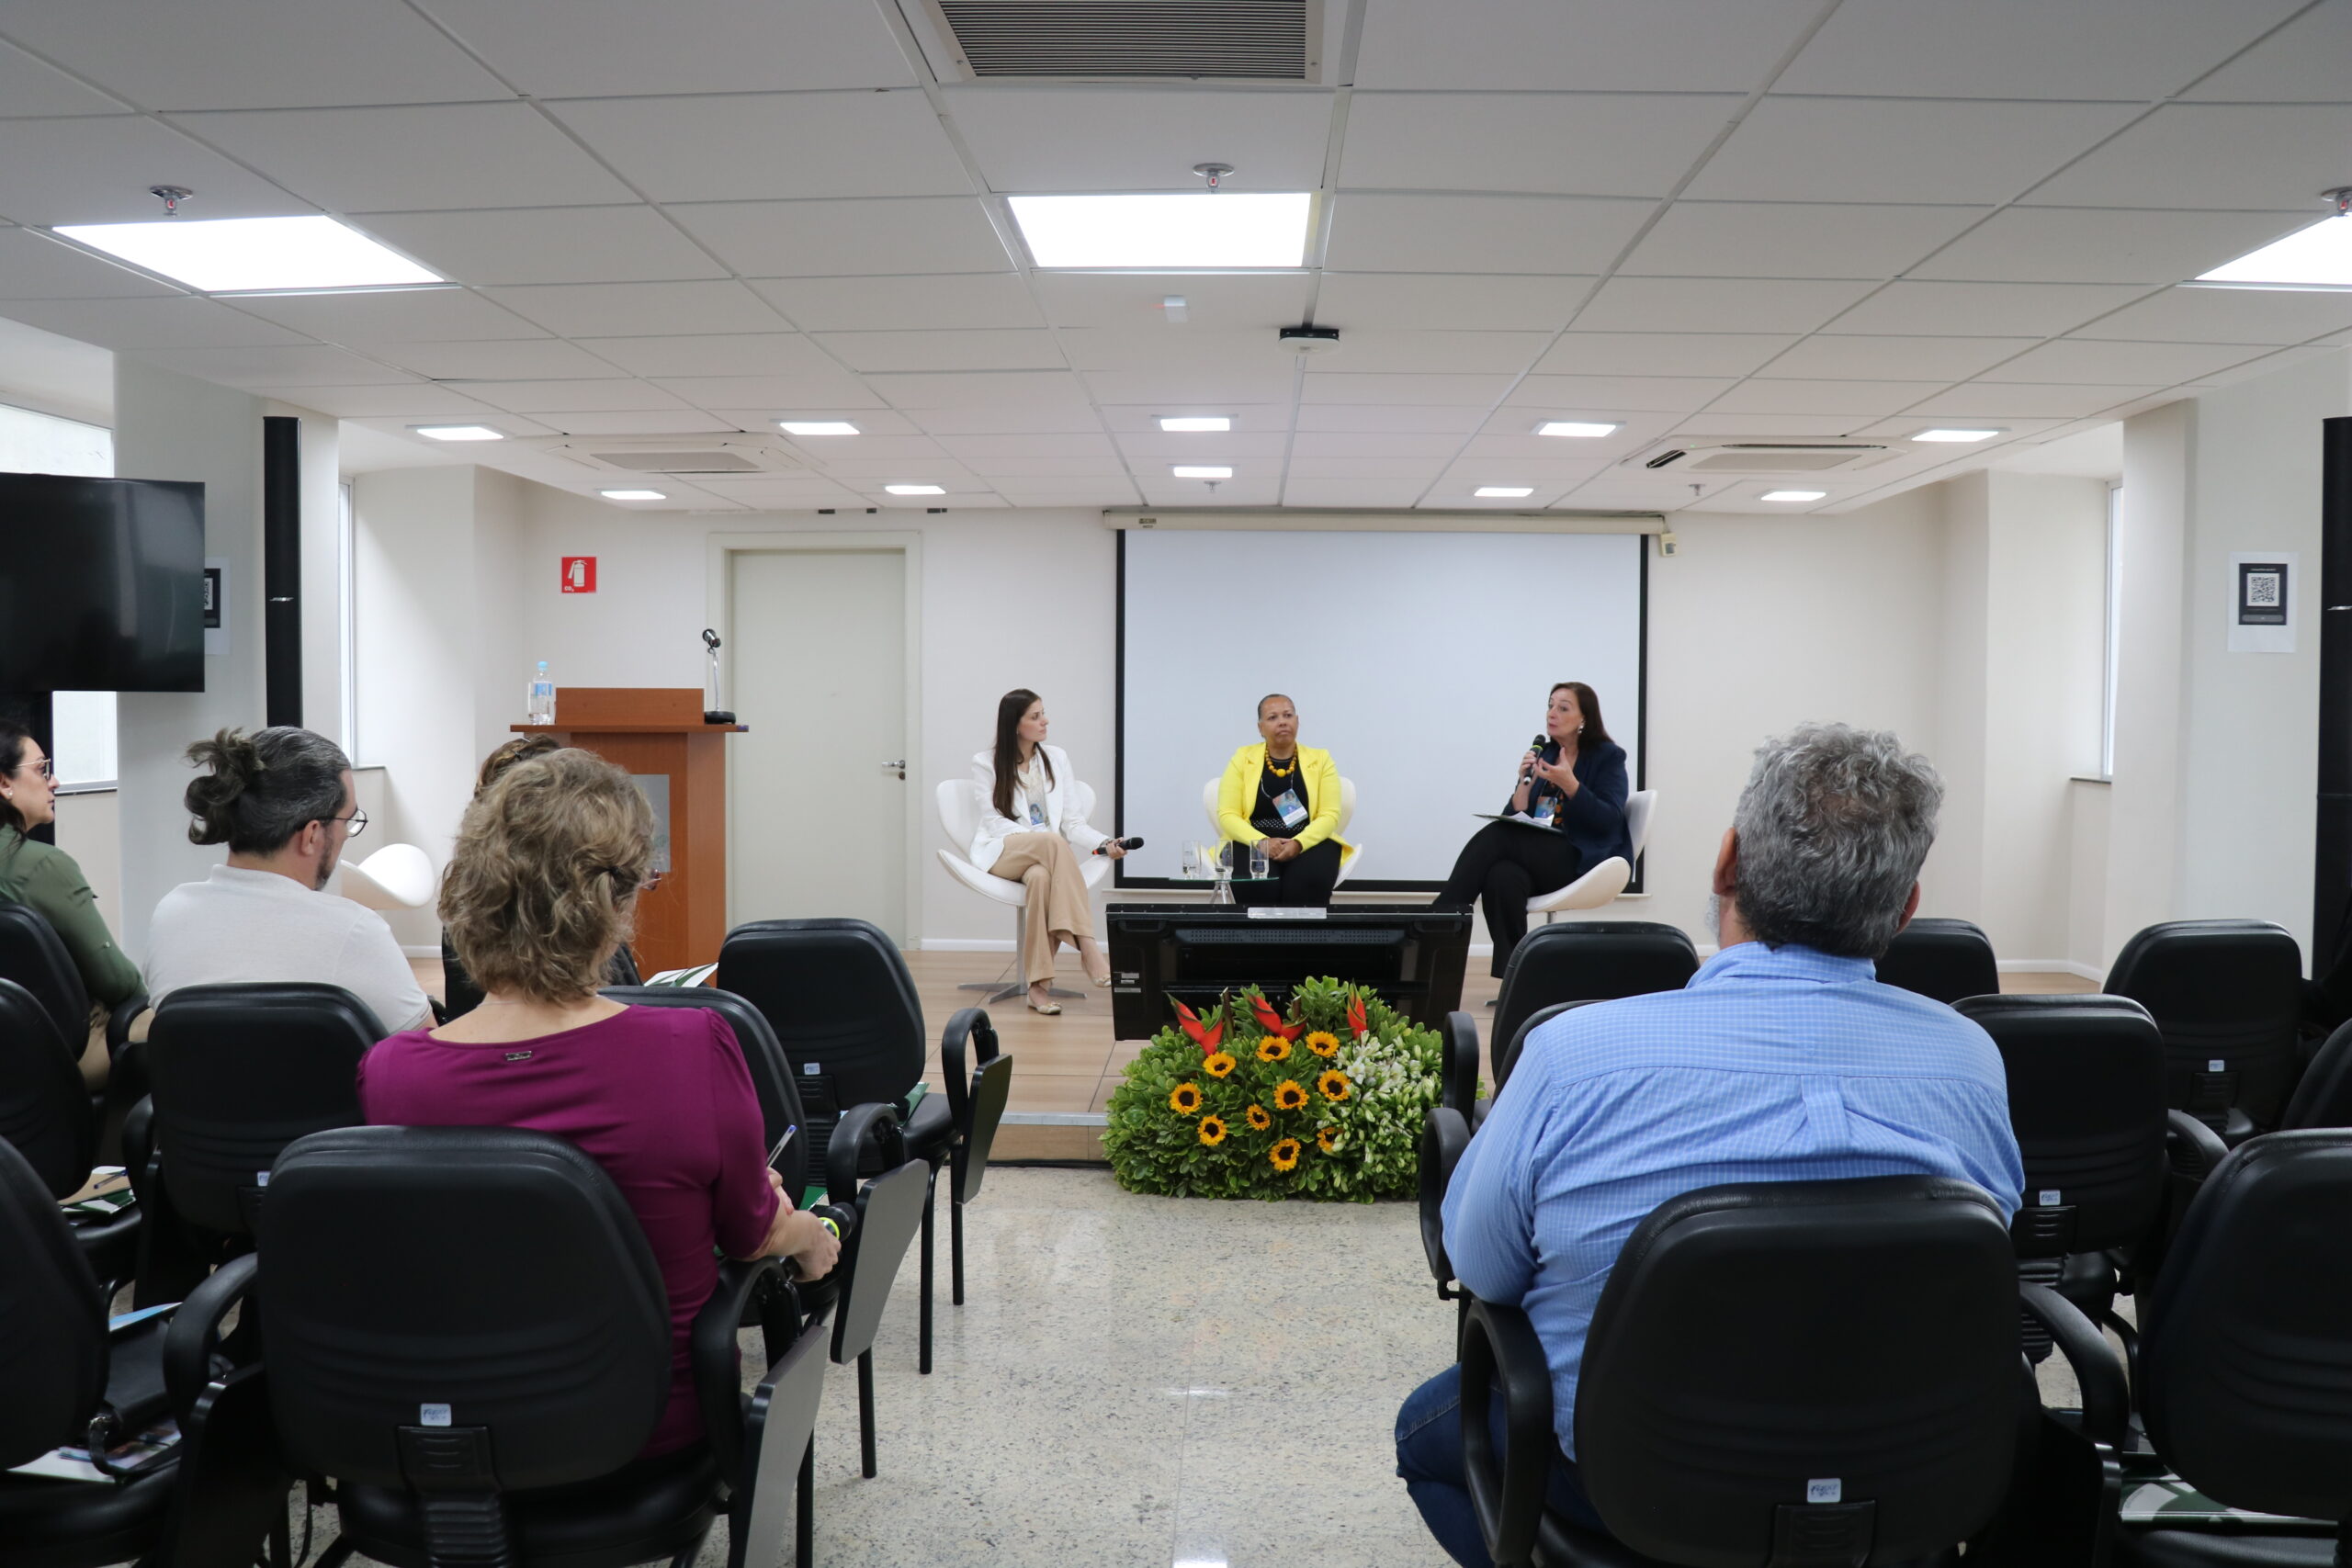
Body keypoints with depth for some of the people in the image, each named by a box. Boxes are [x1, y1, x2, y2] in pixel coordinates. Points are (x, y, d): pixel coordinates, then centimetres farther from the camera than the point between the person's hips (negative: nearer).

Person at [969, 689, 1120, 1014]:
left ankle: (1038, 985, -43)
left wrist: (1104, 843, -11)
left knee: (1041, 877, -39)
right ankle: (1087, 947, -44)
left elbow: (1072, 822, 9)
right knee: (1054, 843, -38)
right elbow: (993, 821, -3)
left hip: (1047, 855, 2)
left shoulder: (1057, 758, 14)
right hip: (1002, 853, -2)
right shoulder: (986, 763, 5)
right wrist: (1041, 839, -19)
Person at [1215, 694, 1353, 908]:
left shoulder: (1320, 759, 6)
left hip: (1309, 843, 1)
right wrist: (1262, 841, -19)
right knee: (1257, 886, -35)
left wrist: (1299, 843, -20)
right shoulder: (1242, 759, 5)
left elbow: (1329, 815, -1)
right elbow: (1228, 815, -1)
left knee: (1308, 883, -34)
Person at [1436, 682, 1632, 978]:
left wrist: (1570, 784, -21)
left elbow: (1610, 821, -11)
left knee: (1494, 837, -26)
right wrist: (1526, 782, -5)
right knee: (1503, 876, -34)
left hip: (1585, 861, -5)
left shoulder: (1608, 756, 3)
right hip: (1541, 858, 5)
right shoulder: (1543, 754, 17)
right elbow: (1514, 820, 11)